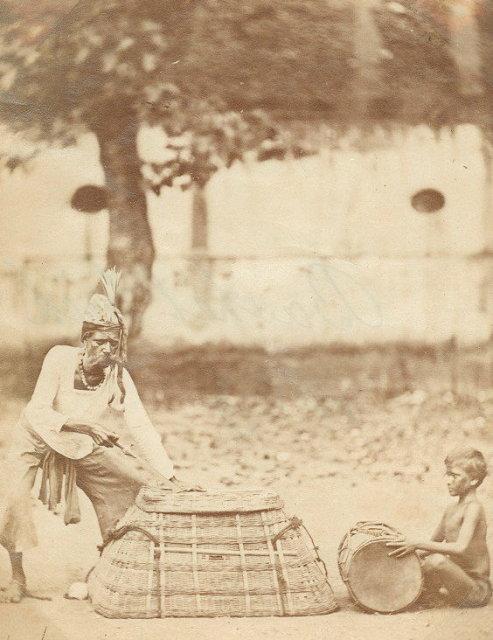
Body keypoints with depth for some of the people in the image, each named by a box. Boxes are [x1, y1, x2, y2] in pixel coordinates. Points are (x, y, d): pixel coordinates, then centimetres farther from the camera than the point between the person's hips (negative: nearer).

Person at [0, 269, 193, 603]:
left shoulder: (119, 376, -19)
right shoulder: (60, 358, -26)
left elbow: (140, 426, -21)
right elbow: (38, 412, -29)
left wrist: (170, 478, -27)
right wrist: (84, 425, -41)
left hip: (81, 446, 4)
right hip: (36, 439, -3)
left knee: (129, 480, -1)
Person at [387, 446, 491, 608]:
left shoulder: (473, 508, -17)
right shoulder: (451, 510, 10)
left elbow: (460, 548, -32)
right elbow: (433, 545, 20)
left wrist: (417, 544, -34)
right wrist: (409, 553, 4)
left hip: (476, 590, -8)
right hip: (458, 579, 8)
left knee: (436, 560, -34)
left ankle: (430, 595, -7)